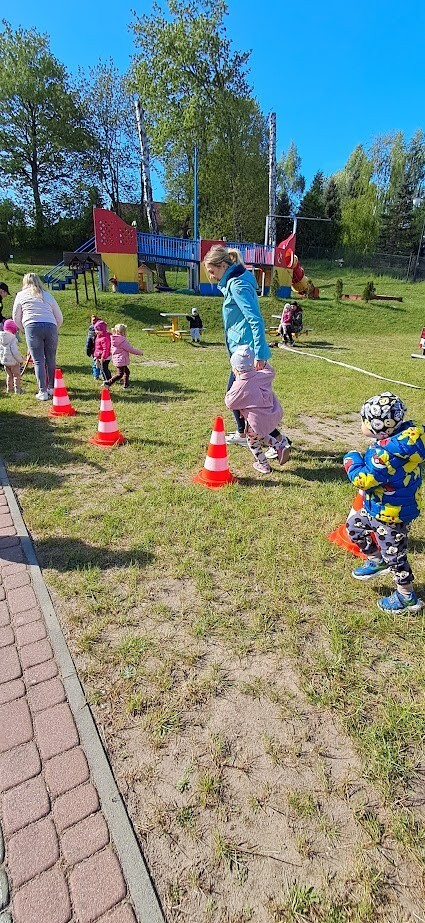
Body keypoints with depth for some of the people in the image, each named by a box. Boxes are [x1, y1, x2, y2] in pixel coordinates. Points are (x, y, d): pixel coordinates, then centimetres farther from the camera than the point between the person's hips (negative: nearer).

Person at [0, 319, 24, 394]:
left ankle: (9, 388, 26)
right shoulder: (13, 339, -18)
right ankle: (17, 389, 7)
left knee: (9, 375, 20)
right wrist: (20, 360, -10)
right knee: (17, 375, 6)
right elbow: (15, 351, -22)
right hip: (13, 361, -7)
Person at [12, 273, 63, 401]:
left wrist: (25, 330, 31)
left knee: (38, 361, 1)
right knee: (51, 360, 12)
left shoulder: (21, 295, 16)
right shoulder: (47, 295, 21)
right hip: (51, 327, 2)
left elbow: (16, 318, 17)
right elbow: (59, 318, 19)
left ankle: (43, 392, -1)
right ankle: (52, 388, 18)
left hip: (32, 327, -2)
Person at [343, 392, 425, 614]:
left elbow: (363, 480, -29)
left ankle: (407, 598, 29)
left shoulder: (386, 452, -34)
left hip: (390, 514, -10)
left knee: (393, 553, 8)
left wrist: (351, 460, -13)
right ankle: (376, 562, 42)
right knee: (355, 525, 23)